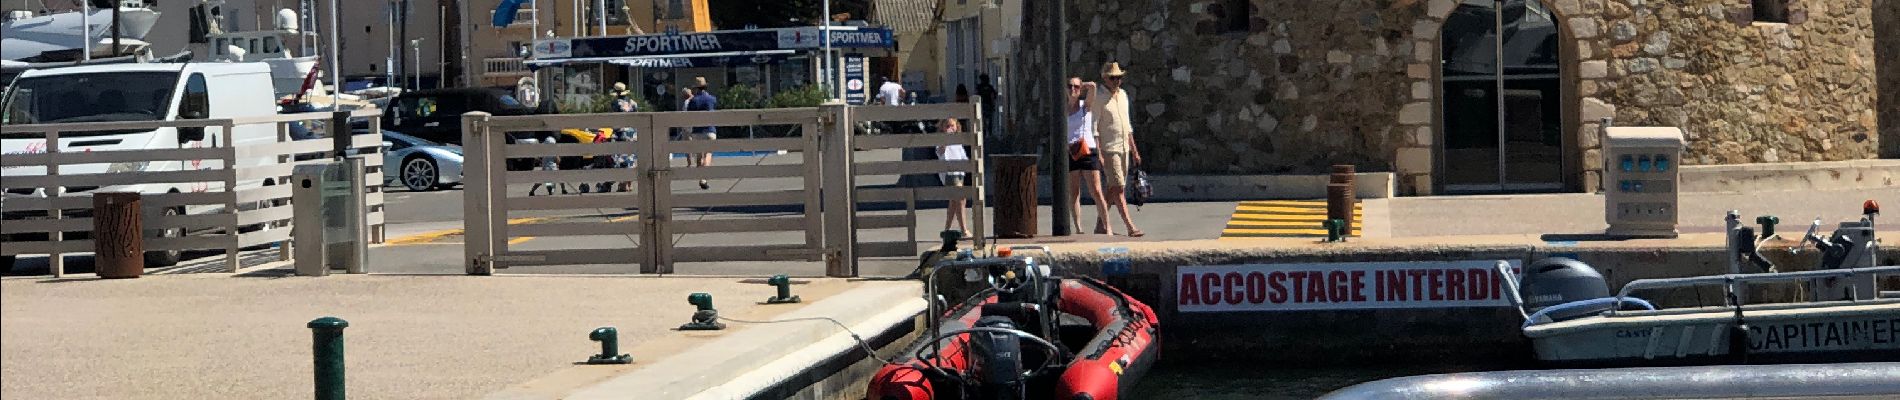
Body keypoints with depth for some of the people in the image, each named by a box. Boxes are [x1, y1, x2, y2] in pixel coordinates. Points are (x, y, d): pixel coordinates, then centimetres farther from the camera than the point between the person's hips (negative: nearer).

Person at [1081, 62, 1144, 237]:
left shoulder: (1123, 95, 14)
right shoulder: (1097, 97, -9)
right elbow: (1093, 127, -12)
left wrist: (1134, 150, 18)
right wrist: (1097, 153, -18)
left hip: (1124, 149, 7)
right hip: (1108, 149, -7)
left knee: (1113, 189, 8)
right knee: (1118, 188, -12)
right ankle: (1131, 227, -18)